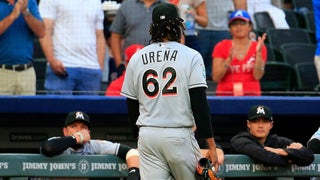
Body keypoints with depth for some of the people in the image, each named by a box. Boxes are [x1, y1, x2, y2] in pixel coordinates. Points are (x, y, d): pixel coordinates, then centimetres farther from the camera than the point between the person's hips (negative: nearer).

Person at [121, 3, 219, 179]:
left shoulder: (136, 59, 9)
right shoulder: (191, 56, -2)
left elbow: (132, 111, 12)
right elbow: (200, 105, -10)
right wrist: (211, 146, -9)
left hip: (147, 136, 3)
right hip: (180, 136, -3)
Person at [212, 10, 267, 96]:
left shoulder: (259, 47, 7)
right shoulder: (221, 47, 6)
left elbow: (257, 76, -5)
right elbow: (216, 78, -3)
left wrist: (258, 52, -12)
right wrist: (229, 59, -14)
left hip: (251, 95, 1)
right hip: (225, 94, -1)